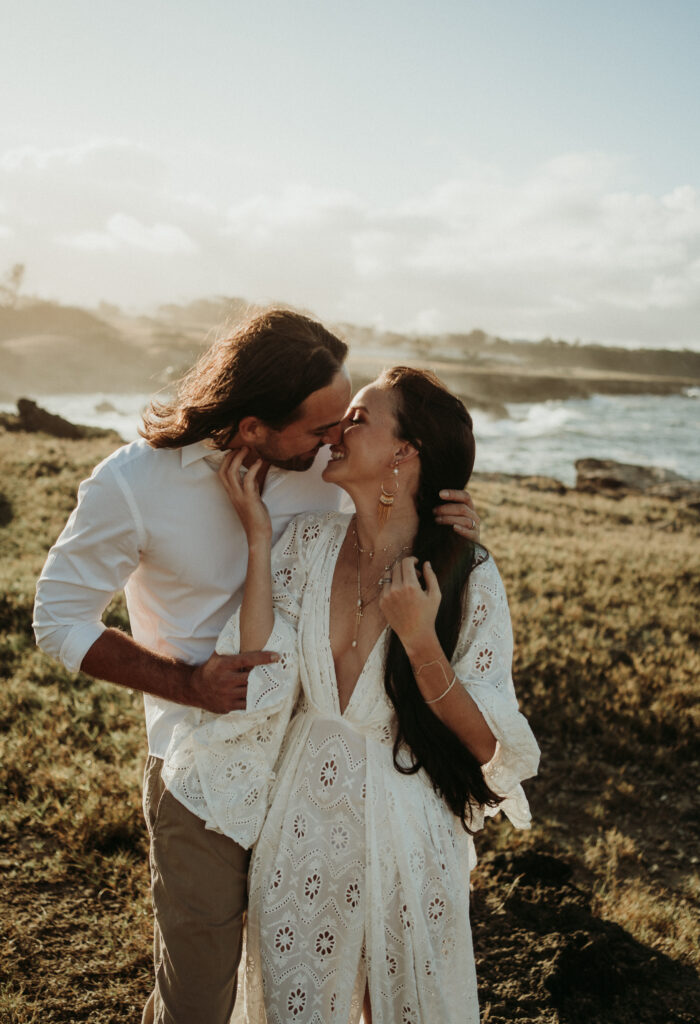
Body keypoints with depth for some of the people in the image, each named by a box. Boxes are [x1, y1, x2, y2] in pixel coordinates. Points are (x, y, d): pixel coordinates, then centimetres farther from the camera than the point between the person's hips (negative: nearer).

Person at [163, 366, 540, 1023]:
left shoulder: (468, 578, -16)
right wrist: (258, 538, -16)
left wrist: (419, 642, -27)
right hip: (304, 822, 3)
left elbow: (487, 745, -14)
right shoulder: (310, 541, -7)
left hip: (406, 836, -2)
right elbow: (261, 683, -15)